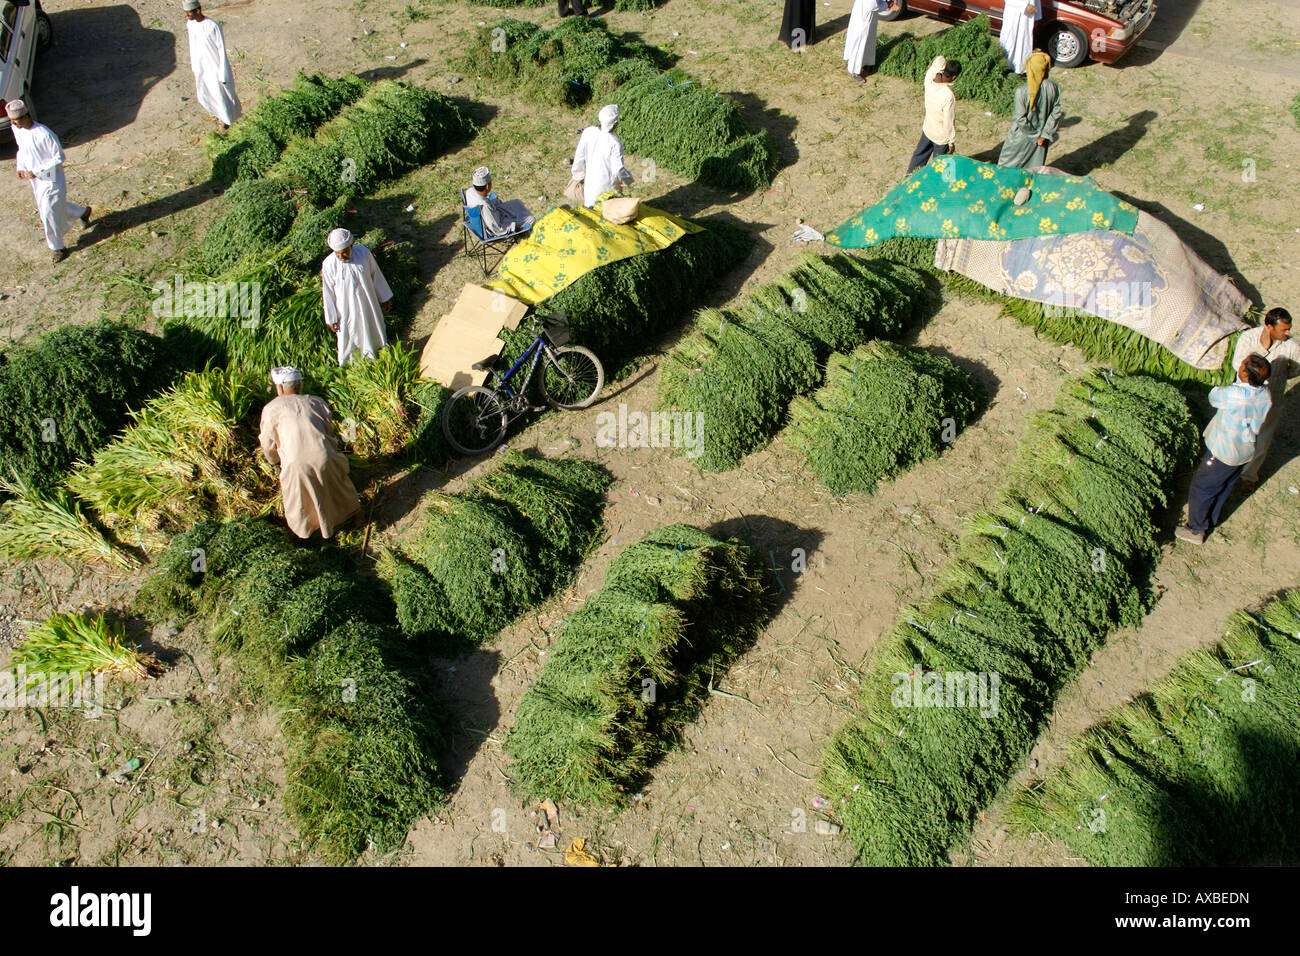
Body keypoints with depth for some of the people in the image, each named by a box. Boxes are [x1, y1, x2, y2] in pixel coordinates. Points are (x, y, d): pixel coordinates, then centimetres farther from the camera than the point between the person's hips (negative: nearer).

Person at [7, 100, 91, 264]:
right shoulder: (16, 129, -4)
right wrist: (20, 167, -1)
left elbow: (58, 157, -21)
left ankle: (57, 248, 17)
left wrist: (37, 171, -23)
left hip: (50, 180, -7)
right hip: (34, 179, 7)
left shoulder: (44, 134, -28)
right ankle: (83, 211, 47)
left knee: (48, 214, -1)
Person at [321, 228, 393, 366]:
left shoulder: (363, 252, -14)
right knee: (349, 341, 13)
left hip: (369, 305, 3)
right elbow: (328, 293, -11)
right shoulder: (328, 265, -21)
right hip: (347, 312, -3)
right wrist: (332, 319, -6)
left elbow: (376, 275, 2)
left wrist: (384, 298, 11)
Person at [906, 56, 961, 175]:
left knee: (920, 155, 28)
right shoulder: (948, 96, -35)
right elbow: (949, 122, -25)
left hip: (927, 129, 6)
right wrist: (951, 142, -12)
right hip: (941, 136, -6)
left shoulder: (929, 81, -20)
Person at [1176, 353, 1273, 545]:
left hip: (1223, 453, -7)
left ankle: (1196, 530, 26)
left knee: (1201, 488, 13)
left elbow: (1214, 397, -13)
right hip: (1246, 451, 7)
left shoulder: (1233, 394, -35)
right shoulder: (1266, 395, -13)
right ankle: (1210, 522, 45)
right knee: (1223, 489, 26)